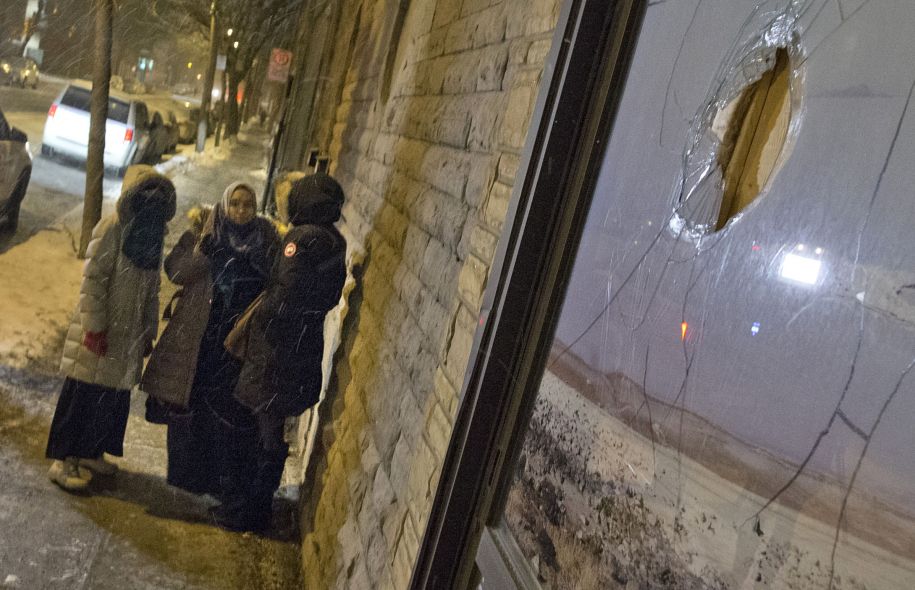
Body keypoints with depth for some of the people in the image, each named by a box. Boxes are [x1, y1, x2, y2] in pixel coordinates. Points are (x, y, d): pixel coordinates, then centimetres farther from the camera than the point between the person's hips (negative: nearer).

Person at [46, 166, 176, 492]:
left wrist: (149, 331, 16)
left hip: (129, 335, 7)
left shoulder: (152, 234, 10)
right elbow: (93, 278, -15)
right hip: (101, 332, -7)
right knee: (83, 394, -1)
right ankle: (63, 460, 8)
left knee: (115, 396, 12)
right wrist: (94, 326, -18)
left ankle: (91, 452, 26)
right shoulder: (112, 228, -12)